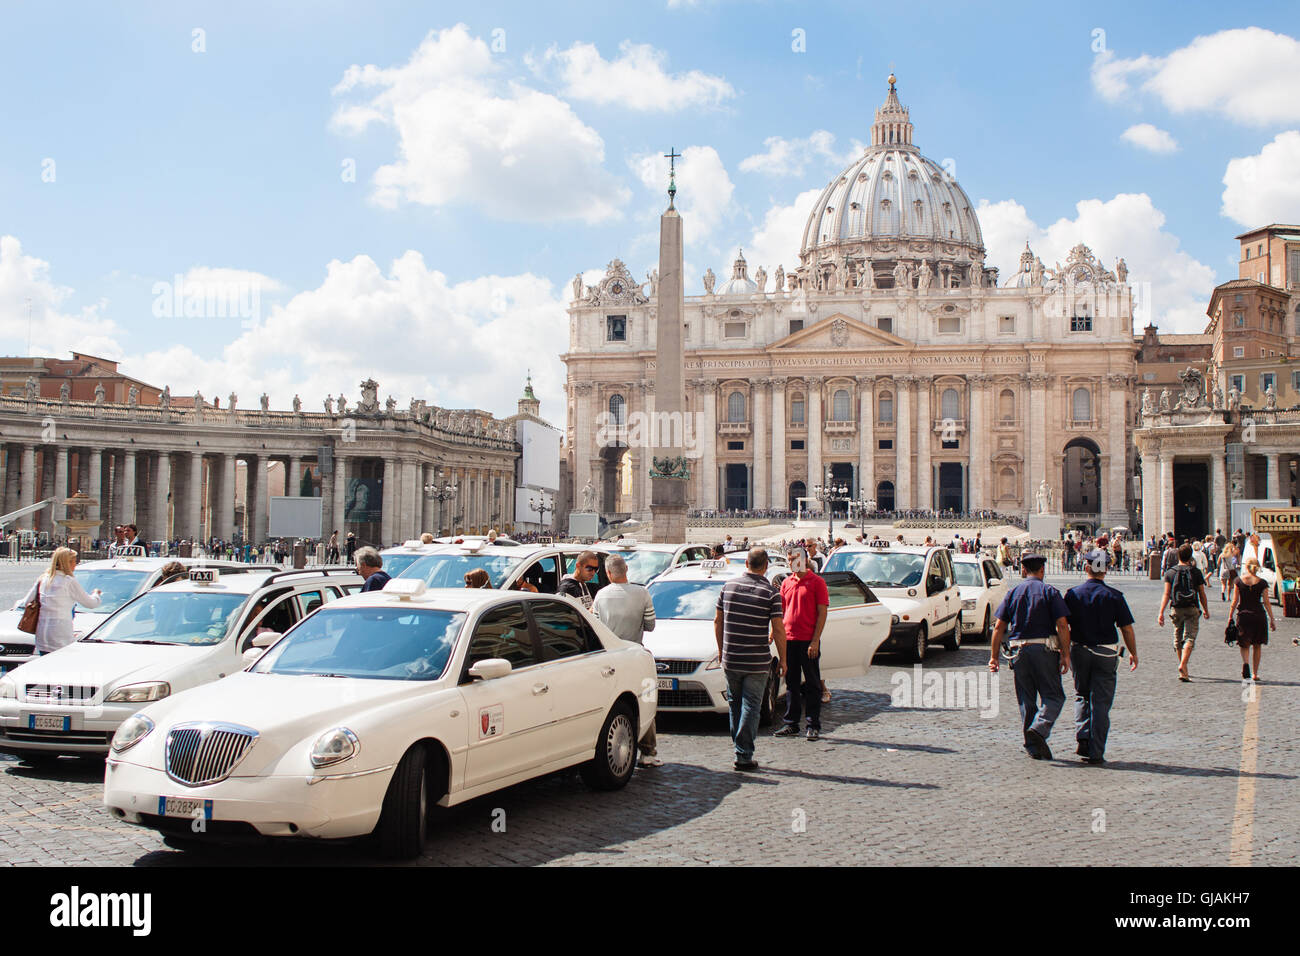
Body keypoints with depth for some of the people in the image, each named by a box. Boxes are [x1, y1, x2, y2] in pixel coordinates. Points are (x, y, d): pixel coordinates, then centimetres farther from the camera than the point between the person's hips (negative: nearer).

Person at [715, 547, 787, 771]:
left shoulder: (729, 586, 2)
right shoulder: (771, 593, -9)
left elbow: (718, 621, 9)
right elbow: (778, 630, -10)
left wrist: (721, 649, 21)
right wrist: (782, 659, 1)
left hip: (730, 659, 3)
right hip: (757, 661, -3)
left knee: (735, 703, 18)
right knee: (751, 706, 2)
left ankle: (738, 744, 28)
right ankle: (744, 755, 0)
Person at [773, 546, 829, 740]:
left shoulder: (817, 582, -3)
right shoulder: (786, 583, 13)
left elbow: (822, 613, -7)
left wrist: (815, 640, -14)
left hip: (809, 640, -5)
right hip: (789, 640, 5)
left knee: (812, 684, 1)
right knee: (791, 684, 10)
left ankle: (813, 726, 7)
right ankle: (791, 724, 17)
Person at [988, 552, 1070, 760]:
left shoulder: (1012, 593, 8)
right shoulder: (1050, 592, 0)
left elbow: (999, 627, 3)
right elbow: (1062, 625, -10)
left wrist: (994, 656, 6)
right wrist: (1065, 654, -7)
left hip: (1018, 651, 3)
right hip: (1044, 649, -3)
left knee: (1026, 700, 11)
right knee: (1053, 696, 5)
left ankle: (1032, 746, 11)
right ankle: (1039, 729, -20)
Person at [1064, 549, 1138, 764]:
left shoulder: (1073, 594, -2)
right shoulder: (1114, 596, -5)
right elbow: (1127, 628, -3)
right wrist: (1134, 654, 9)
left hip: (1079, 650, 2)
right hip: (1106, 653, -1)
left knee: (1081, 695, 18)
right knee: (1101, 701, 2)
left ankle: (1082, 738, 0)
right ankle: (1095, 752, 2)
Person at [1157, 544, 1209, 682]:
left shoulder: (1170, 572, 1)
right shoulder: (1196, 572, 0)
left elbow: (1166, 594, -6)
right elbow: (1202, 594, 4)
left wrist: (1161, 612, -7)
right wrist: (1206, 610, 16)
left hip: (1177, 609, 2)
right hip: (1192, 609, -2)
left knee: (1178, 639, 14)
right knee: (1190, 638, -4)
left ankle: (1183, 670, 23)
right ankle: (1183, 665, -24)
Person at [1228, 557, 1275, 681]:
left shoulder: (1239, 581, -2)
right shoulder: (1262, 583, -2)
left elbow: (1234, 602, -2)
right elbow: (1266, 602, -2)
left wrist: (1230, 617, 4)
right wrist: (1272, 619, 5)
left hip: (1243, 615, 0)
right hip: (1258, 615, 0)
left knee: (1244, 644, 8)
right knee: (1257, 646, 13)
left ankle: (1246, 663, -23)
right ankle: (1255, 674, 17)